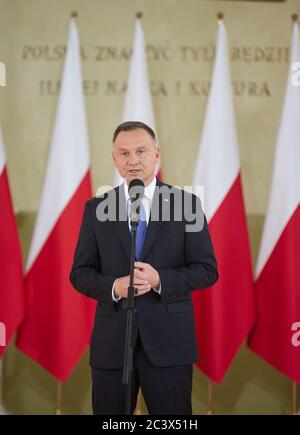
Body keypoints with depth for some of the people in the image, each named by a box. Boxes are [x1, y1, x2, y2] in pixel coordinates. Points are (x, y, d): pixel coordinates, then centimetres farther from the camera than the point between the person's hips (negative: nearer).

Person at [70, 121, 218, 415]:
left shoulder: (186, 203, 1)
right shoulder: (96, 208, 6)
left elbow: (207, 270, 0)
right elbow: (80, 273, 6)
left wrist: (160, 279, -17)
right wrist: (114, 286, -15)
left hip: (169, 340, -1)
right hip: (111, 339, 2)